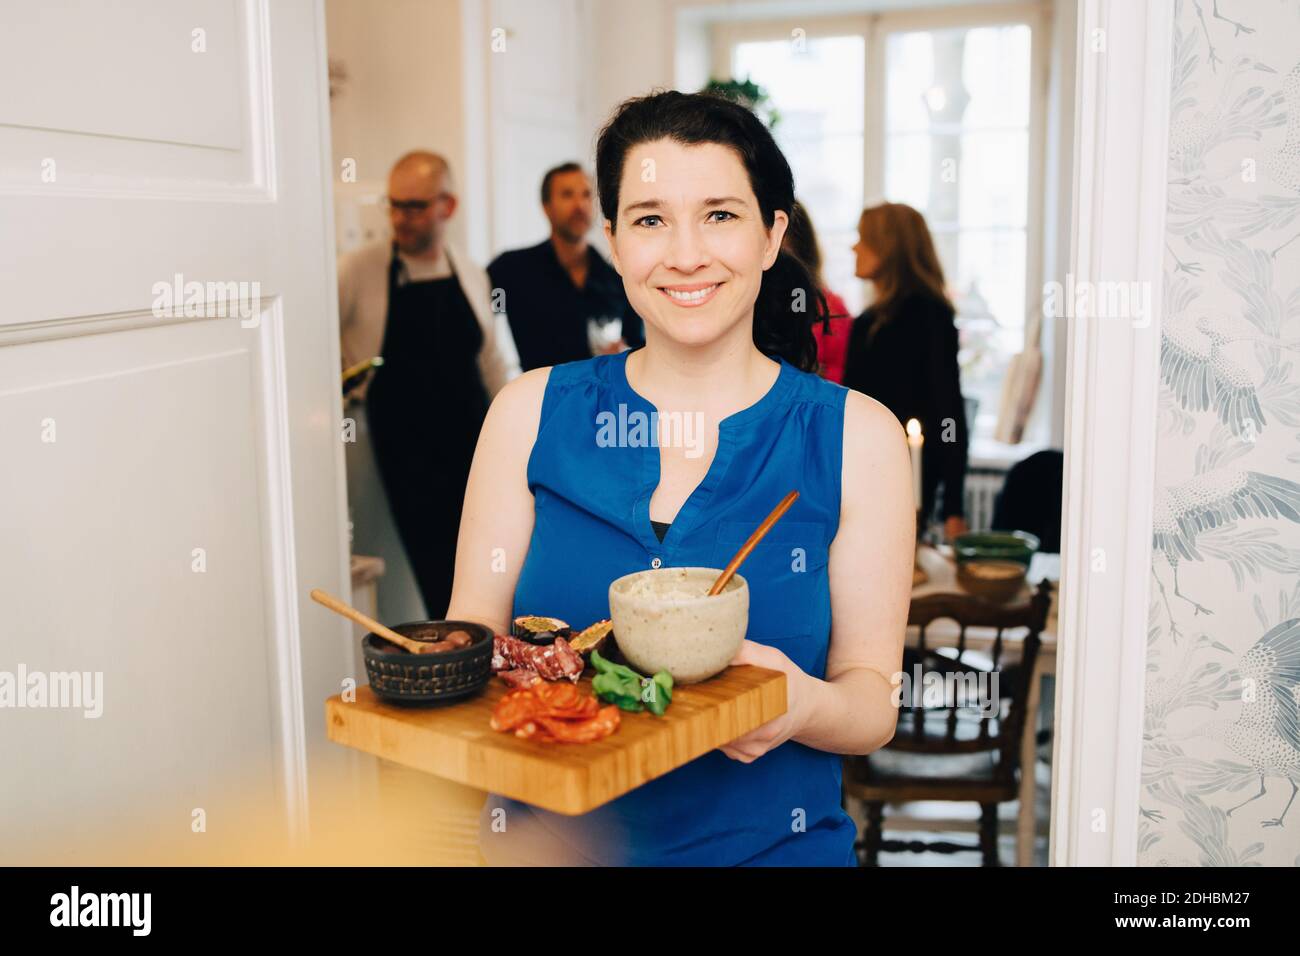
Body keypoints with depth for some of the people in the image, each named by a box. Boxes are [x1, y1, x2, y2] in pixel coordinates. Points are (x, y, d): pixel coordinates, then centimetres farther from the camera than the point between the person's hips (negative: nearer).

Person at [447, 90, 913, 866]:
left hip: (769, 843, 2)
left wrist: (803, 706, -23)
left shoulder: (857, 437, -3)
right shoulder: (532, 414, 1)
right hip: (548, 839, -2)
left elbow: (873, 698, -1)